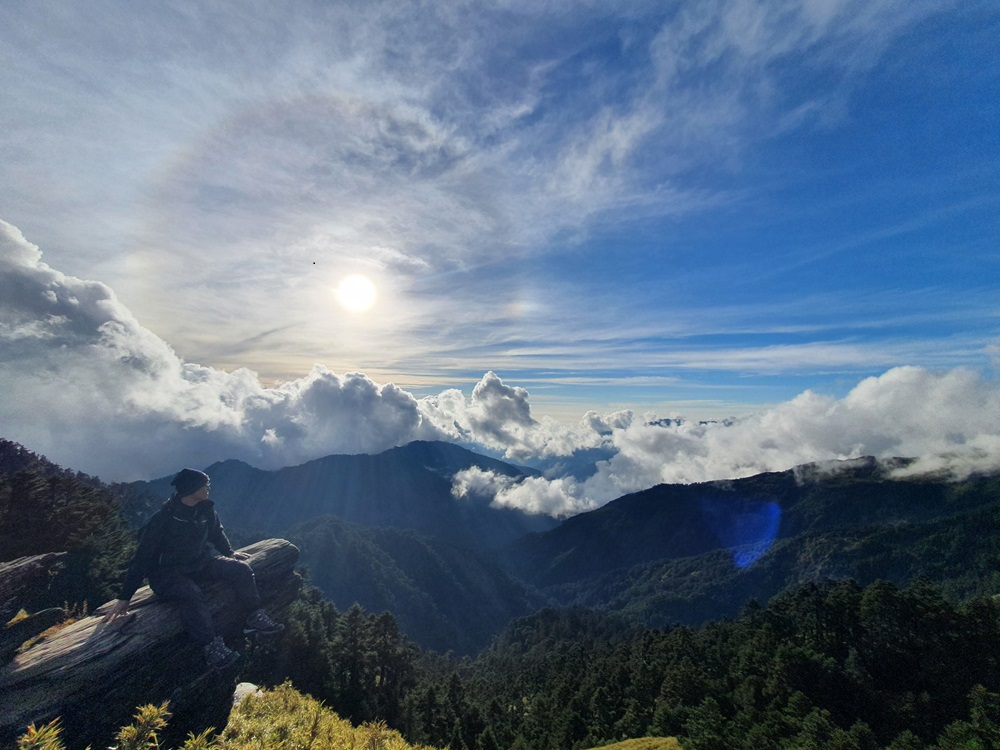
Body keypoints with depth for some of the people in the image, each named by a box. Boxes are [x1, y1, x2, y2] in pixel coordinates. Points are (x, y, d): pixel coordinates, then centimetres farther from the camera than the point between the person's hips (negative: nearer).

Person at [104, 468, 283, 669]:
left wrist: (230, 553, 20)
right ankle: (212, 647, -28)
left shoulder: (205, 509, -5)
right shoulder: (162, 519, -22)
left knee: (241, 569, -14)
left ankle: (256, 617, -7)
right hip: (167, 572, -5)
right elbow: (142, 557, -16)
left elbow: (217, 532, 13)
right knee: (193, 596, -35)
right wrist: (125, 597, -13)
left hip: (200, 561, 6)